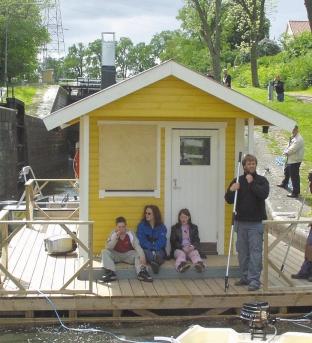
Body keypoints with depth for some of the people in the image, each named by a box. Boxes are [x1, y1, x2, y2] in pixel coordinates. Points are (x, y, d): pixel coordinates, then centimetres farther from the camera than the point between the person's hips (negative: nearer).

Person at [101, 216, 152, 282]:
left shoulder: (130, 234, -13)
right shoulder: (113, 234, -11)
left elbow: (137, 246, -24)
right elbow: (108, 248, -21)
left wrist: (142, 256, -42)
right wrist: (116, 237, -32)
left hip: (128, 254, 0)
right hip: (116, 255, 0)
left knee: (138, 254, -27)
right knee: (105, 252, -26)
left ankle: (142, 272, -44)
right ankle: (110, 273, -35)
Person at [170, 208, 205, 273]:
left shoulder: (194, 227, 20)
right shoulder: (175, 228, 16)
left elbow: (197, 240, 11)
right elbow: (173, 242, 5)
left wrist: (193, 246, -13)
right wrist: (183, 247, -13)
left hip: (191, 248, 1)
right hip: (179, 249, -1)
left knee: (195, 253, -33)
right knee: (181, 254, -36)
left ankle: (199, 264, -66)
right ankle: (181, 265, -69)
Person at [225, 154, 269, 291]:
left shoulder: (262, 180, 2)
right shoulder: (238, 181, 9)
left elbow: (264, 194, -16)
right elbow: (229, 199, 6)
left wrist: (252, 183, -14)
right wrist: (231, 190, -14)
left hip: (256, 223, -3)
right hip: (241, 222, 4)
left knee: (255, 251, -6)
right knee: (242, 251, 10)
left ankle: (254, 280, -5)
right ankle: (245, 277, 21)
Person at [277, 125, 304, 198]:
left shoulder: (298, 139, -24)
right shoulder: (293, 137, 8)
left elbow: (292, 149, -26)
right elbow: (289, 146, 13)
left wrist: (286, 152, -9)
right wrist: (286, 152, -6)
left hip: (295, 160, -11)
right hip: (290, 159, 11)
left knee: (294, 176, -6)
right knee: (286, 171, 31)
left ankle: (295, 193, 1)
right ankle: (284, 184, 55)